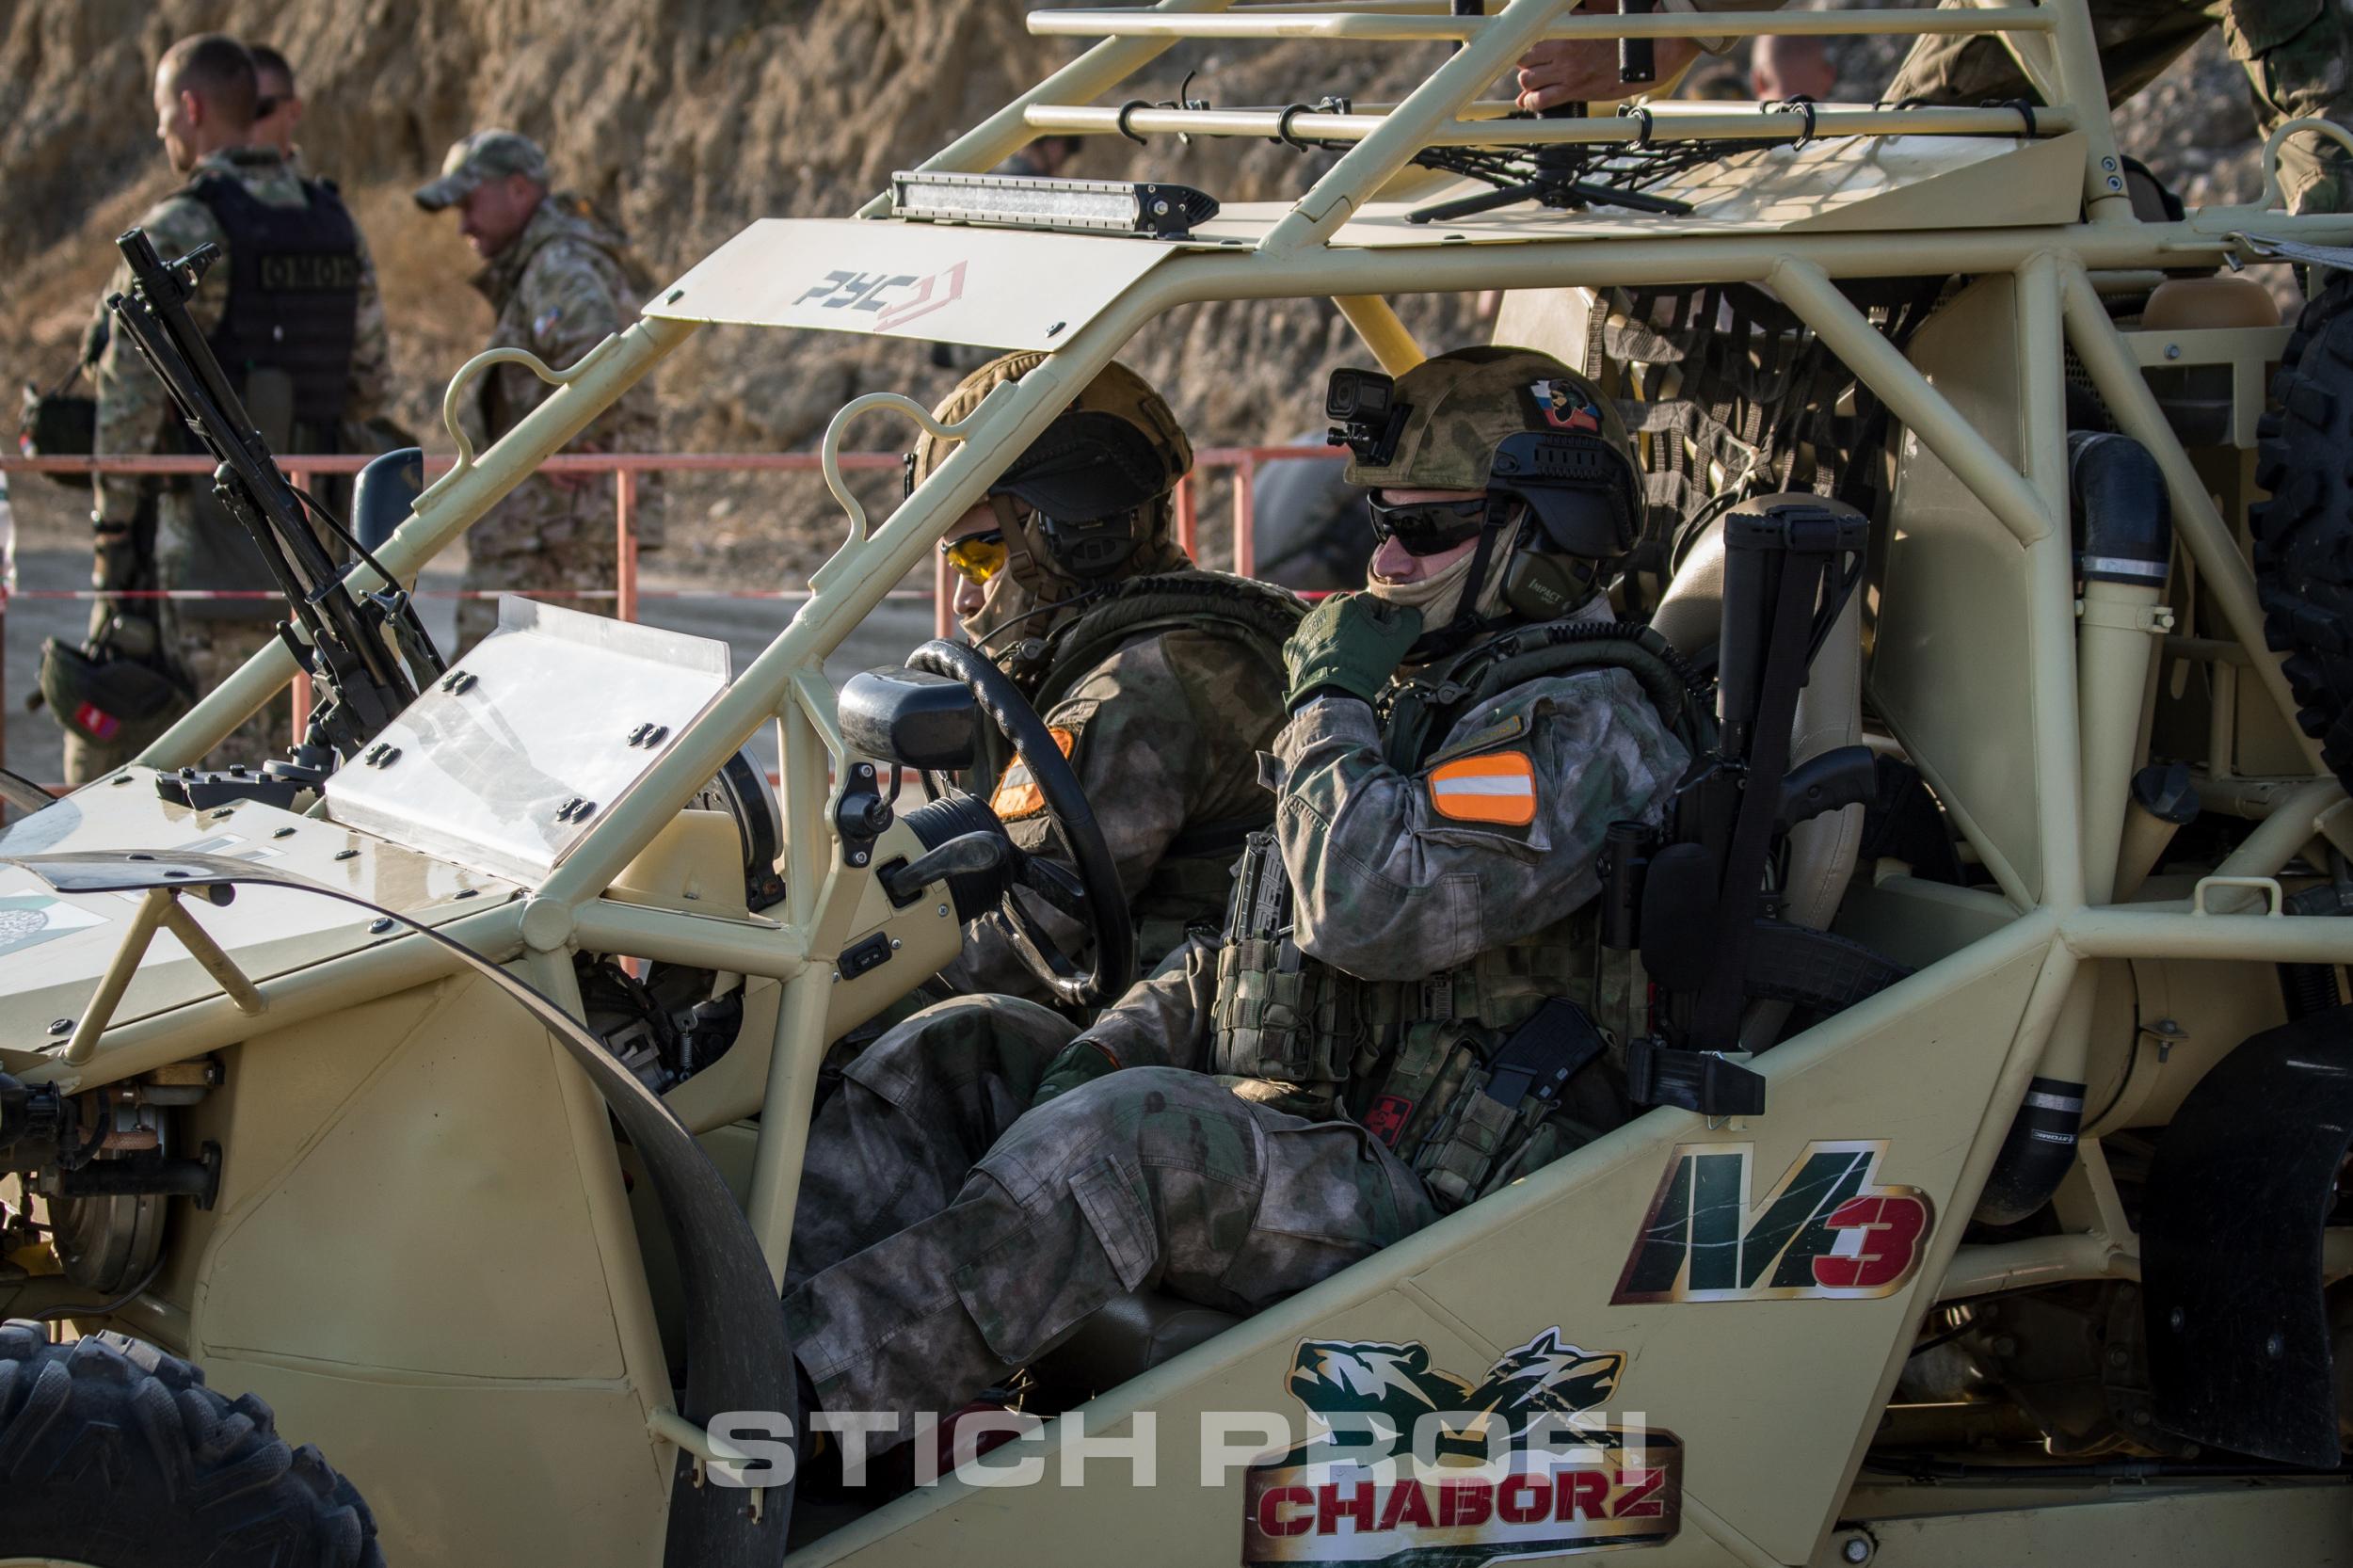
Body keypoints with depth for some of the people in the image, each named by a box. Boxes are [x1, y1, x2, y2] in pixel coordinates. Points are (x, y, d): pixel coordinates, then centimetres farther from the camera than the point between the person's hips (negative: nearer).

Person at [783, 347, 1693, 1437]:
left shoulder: (1578, 727, -11)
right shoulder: (1429, 695, 22)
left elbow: (1369, 908, -27)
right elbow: (1243, 942, 22)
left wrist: (1331, 705, -12)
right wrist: (1105, 1051, 5)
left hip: (1424, 1202, -10)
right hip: (1267, 1125, 10)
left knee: (1125, 1139, -35)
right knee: (957, 1053, -3)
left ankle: (806, 1392, -42)